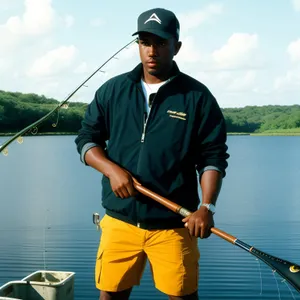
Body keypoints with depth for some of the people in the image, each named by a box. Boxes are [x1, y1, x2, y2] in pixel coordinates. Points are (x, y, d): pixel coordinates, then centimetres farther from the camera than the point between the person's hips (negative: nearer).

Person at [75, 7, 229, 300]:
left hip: (174, 225, -2)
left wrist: (206, 206, -17)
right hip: (119, 221, 2)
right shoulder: (112, 90, 5)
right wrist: (111, 169, -10)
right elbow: (86, 138, 9)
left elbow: (213, 157, -3)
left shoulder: (197, 96, -2)